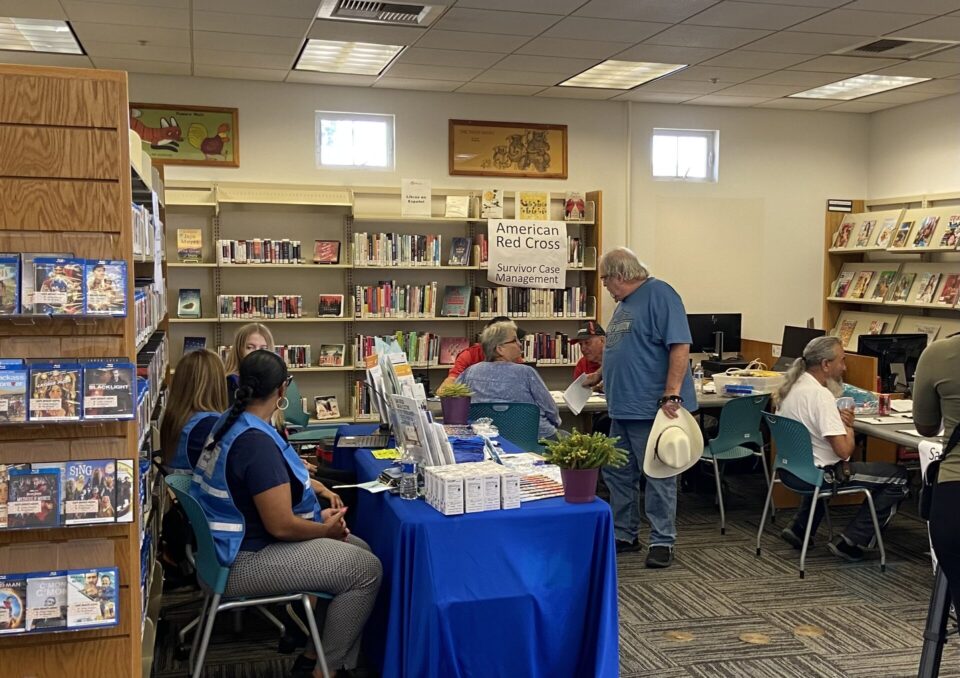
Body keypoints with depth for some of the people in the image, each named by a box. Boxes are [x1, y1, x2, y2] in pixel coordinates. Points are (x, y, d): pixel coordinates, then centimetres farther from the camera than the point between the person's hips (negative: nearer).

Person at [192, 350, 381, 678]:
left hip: (236, 540, 10)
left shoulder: (231, 422, 5)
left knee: (359, 550, 12)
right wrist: (326, 529, -7)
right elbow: (282, 526, -25)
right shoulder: (257, 442, -26)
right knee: (367, 569, -11)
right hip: (245, 561, -10)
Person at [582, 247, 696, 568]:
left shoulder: (659, 295, -12)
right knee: (618, 474, 14)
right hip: (623, 407, 10)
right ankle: (624, 535, 26)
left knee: (658, 477, 0)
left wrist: (672, 395, -24)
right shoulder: (624, 304, 17)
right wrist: (601, 376, 29)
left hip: (652, 408, -10)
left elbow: (680, 347, -20)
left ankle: (662, 541, 10)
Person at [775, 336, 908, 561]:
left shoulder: (792, 385, 3)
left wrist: (838, 418, 6)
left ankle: (799, 529, 32)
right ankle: (850, 543, 2)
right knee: (898, 478, 0)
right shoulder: (821, 394, -24)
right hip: (818, 476, -9)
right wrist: (848, 425, -8)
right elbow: (844, 450, -27)